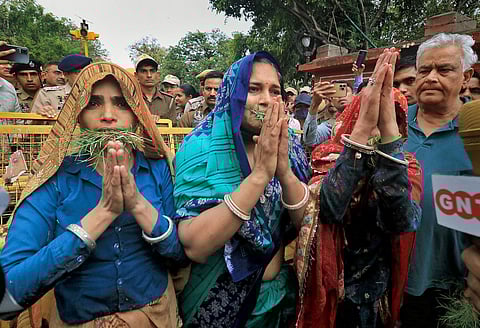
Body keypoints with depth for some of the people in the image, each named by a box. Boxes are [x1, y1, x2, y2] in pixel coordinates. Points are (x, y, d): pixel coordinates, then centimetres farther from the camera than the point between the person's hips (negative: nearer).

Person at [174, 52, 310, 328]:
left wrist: (285, 172, -28)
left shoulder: (288, 147, -6)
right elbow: (194, 246, -27)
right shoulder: (202, 148, -18)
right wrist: (260, 174, -33)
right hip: (221, 303, -3)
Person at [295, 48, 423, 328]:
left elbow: (404, 220, -32)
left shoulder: (407, 166, -9)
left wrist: (388, 124, -39)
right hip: (327, 289, -1)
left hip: (380, 294, 1)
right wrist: (363, 125, -40)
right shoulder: (329, 156, -11)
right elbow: (329, 208, -33)